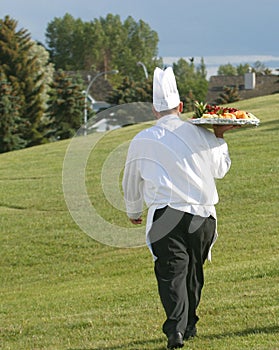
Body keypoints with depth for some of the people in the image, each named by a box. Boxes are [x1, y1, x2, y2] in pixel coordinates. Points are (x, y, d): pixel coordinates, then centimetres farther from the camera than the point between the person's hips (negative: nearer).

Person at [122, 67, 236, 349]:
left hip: (166, 215, -2)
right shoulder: (201, 134, 4)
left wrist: (134, 213, 37)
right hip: (203, 215, 2)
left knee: (172, 272, -7)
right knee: (194, 271, 16)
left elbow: (130, 185, 19)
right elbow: (220, 169, 21)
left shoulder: (142, 141, 4)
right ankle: (189, 325, 26)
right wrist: (219, 137, 34)